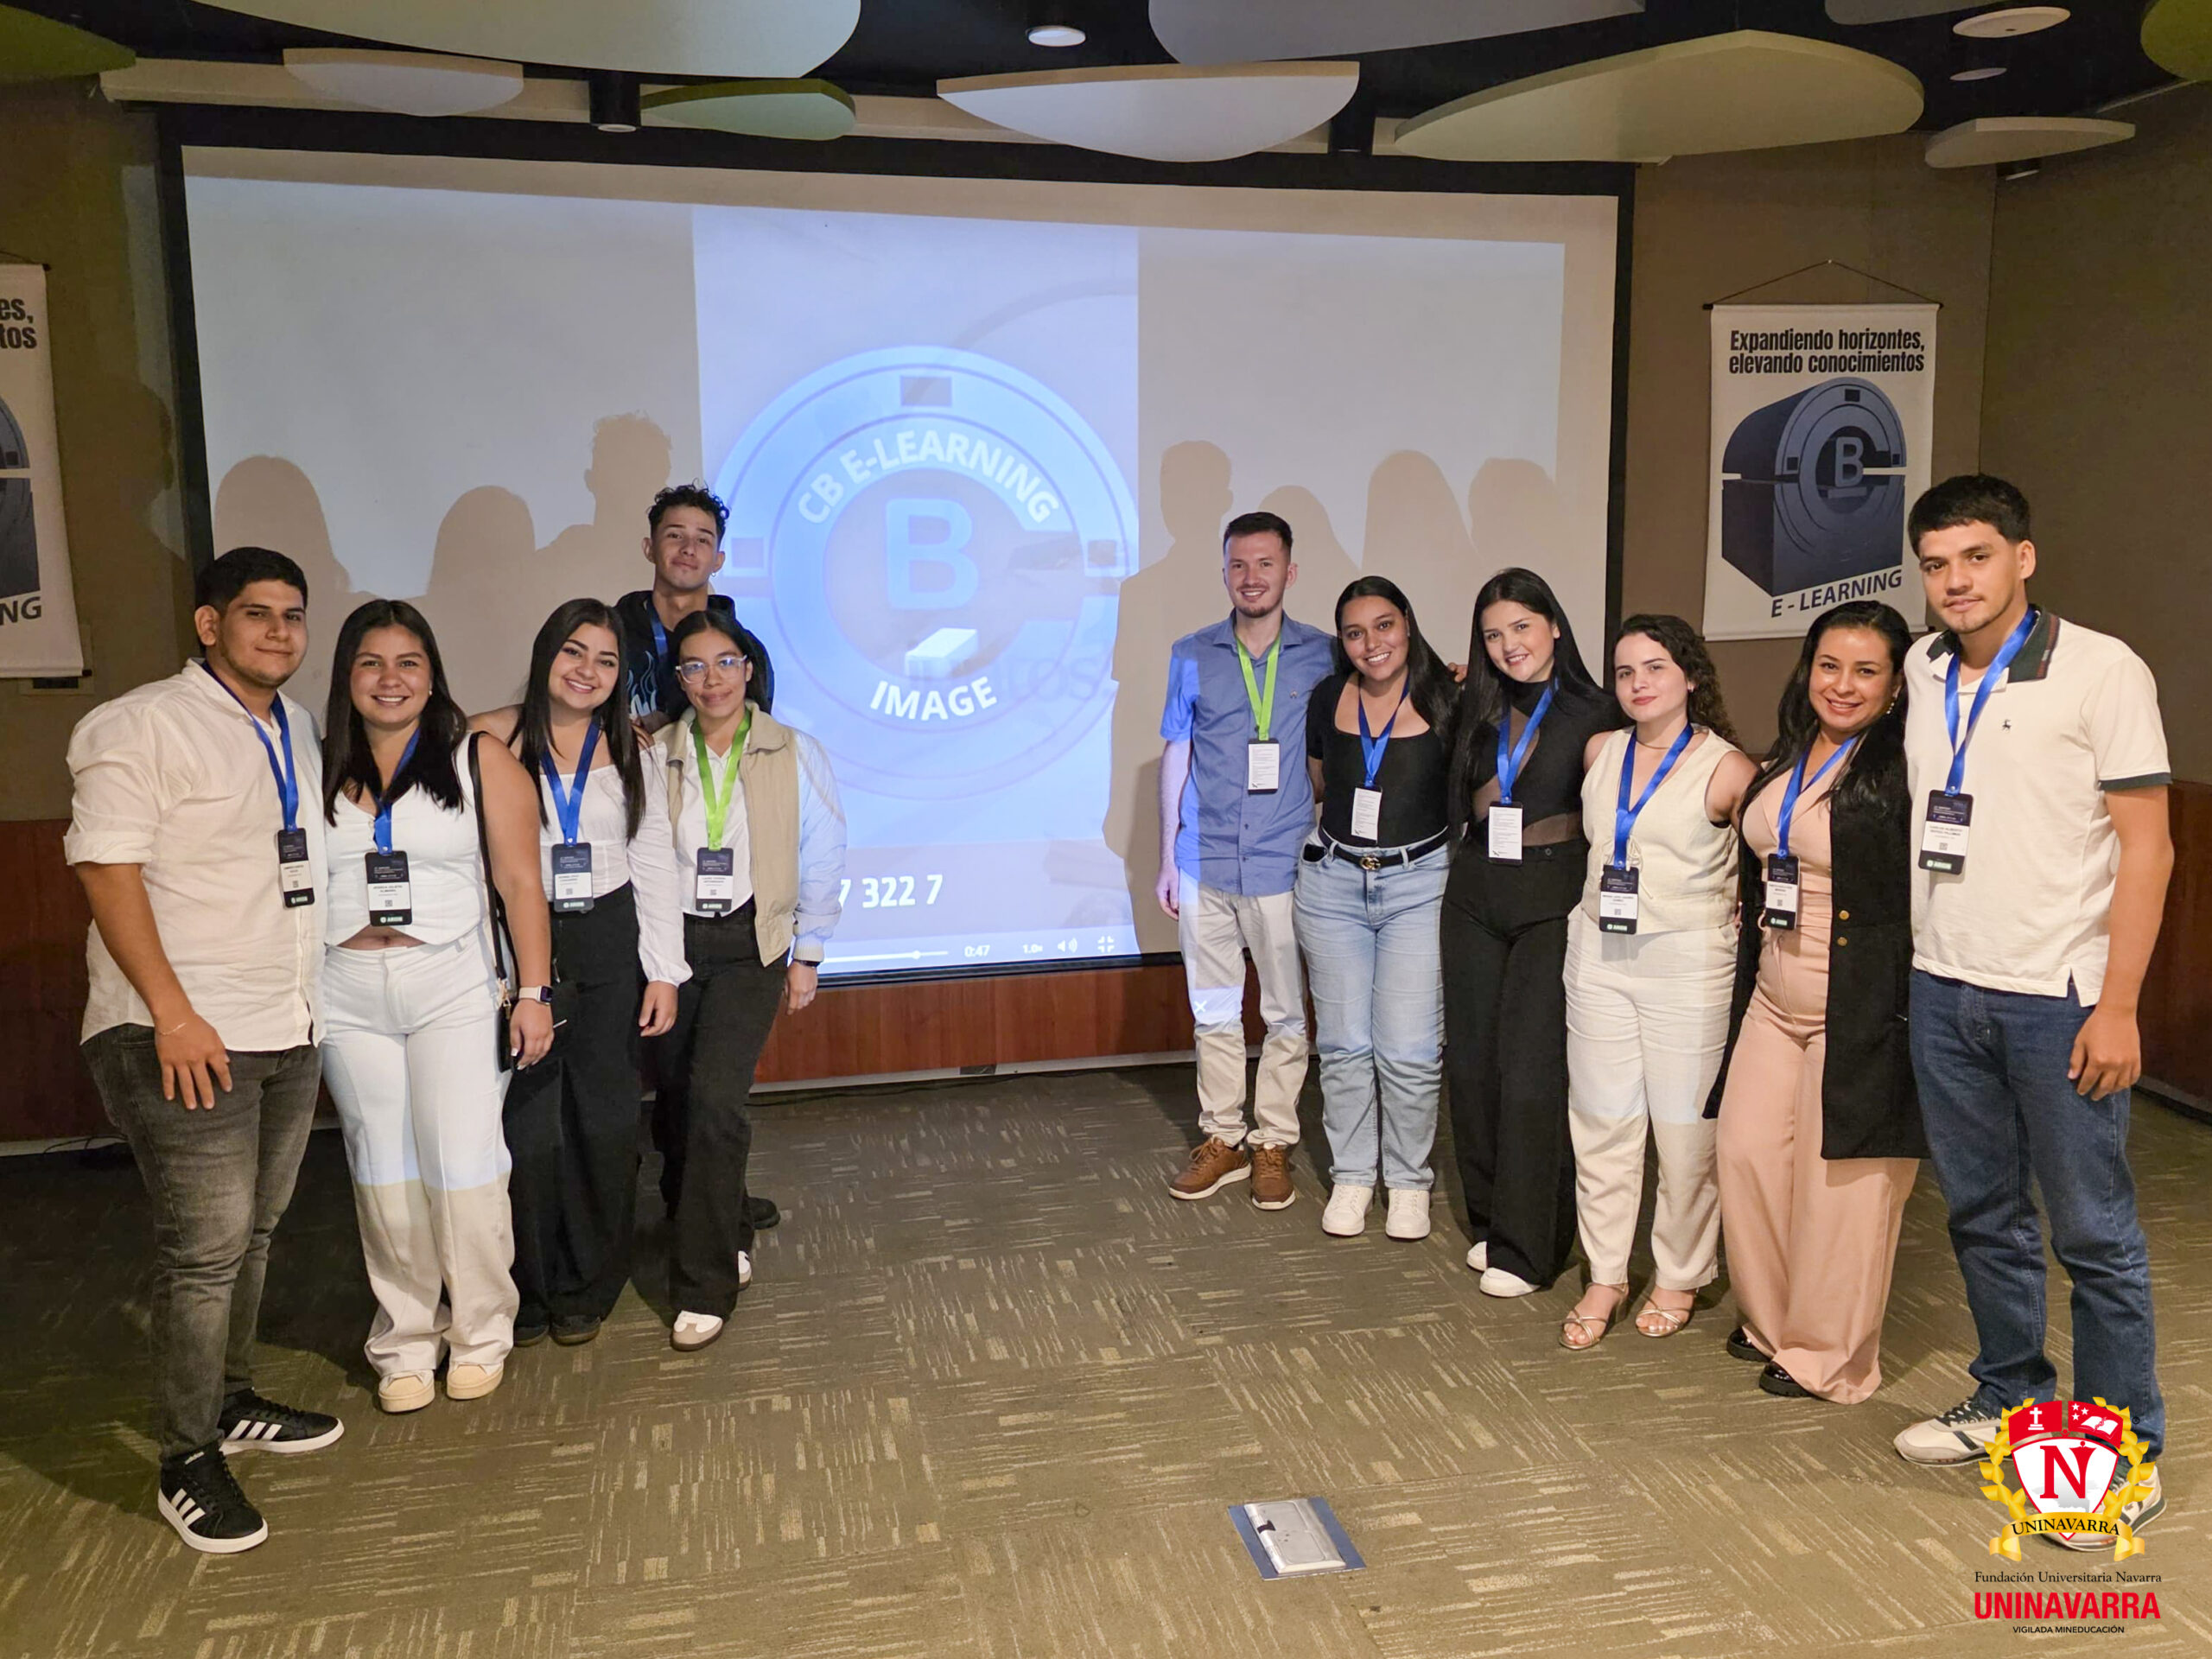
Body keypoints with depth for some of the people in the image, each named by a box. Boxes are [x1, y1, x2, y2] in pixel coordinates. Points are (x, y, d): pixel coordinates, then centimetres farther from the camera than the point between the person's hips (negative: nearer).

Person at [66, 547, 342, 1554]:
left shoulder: (296, 732, 13)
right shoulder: (142, 726, -9)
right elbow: (105, 867, -14)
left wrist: (323, 969, 13)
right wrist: (173, 1012, -19)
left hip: (287, 1027, 7)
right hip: (187, 1036, -7)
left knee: (253, 1233, 15)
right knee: (204, 1249, -3)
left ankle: (231, 1404, 31)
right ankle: (188, 1464, 10)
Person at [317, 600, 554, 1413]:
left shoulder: (479, 759, -1)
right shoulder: (316, 769, 7)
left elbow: (520, 881, -3)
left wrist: (534, 992, -8)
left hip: (453, 985, -2)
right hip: (348, 994, 3)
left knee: (463, 1168, -1)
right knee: (384, 1175, 9)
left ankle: (480, 1334, 17)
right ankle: (405, 1341, 22)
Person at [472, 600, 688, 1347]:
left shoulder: (630, 752, 6)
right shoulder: (491, 740, -2)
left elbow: (655, 866, 7)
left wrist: (664, 972, 3)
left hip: (609, 945, 2)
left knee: (604, 1116, 7)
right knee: (527, 1119, 0)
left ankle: (587, 1289, 24)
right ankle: (528, 1290, 19)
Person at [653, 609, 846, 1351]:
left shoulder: (795, 755, 1)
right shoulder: (654, 757, 4)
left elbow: (822, 861, 5)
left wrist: (807, 955, 3)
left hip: (751, 944, -3)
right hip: (672, 941, 3)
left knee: (714, 1097, -16)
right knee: (676, 1106, 6)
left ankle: (706, 1285, -7)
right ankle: (726, 1243, 31)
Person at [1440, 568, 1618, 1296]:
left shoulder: (1595, 713, -5)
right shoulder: (1475, 710, 9)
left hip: (1553, 902, -5)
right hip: (1476, 899, 5)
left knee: (1532, 1067, -5)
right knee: (1472, 1061, 8)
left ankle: (1526, 1246, 5)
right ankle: (1488, 1220, 23)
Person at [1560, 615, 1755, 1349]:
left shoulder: (1725, 768, -6)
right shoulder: (1600, 753, 8)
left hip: (1687, 961, -4)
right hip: (1598, 955, 4)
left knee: (1685, 1128, 2)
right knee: (1601, 1122, 7)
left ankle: (1680, 1277, 20)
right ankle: (1605, 1275, 19)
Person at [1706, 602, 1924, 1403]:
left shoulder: (1904, 774, -13)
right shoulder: (1785, 764, 12)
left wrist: (1917, 1012, -19)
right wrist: (1752, 968, 18)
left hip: (1861, 1012, -7)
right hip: (1774, 1000, 7)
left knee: (1841, 1177, 3)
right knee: (1747, 1152, 10)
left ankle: (1828, 1357, 21)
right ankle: (1772, 1321, 30)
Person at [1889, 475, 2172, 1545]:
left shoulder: (2102, 671, -8)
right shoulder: (1919, 675, 7)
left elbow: (2146, 845, -9)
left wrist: (2117, 1007, -13)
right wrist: (1905, 951, 9)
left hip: (2056, 997, -5)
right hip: (1942, 988, 5)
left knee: (2093, 1232, 4)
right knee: (1981, 1214, 16)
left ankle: (2126, 1450, 19)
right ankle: (2010, 1400, 33)